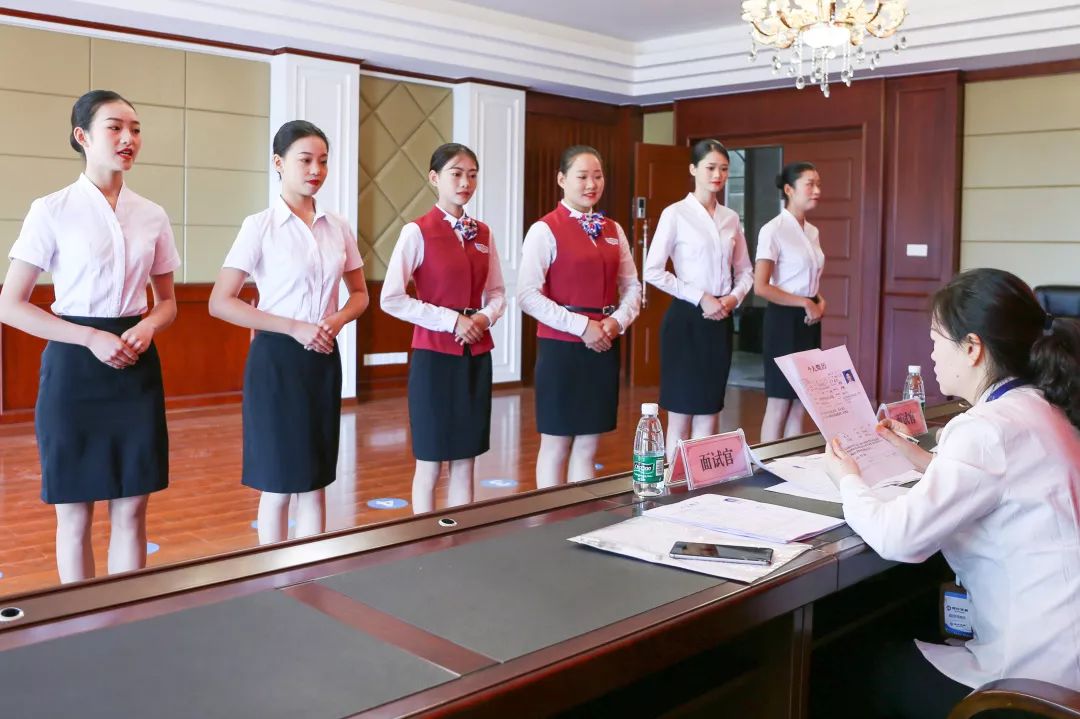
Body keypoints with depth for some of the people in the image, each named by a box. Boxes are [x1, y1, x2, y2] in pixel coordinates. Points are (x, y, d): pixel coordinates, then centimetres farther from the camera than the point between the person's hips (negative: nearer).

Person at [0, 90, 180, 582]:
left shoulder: (153, 217, 6)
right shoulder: (51, 211, -5)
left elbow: (167, 302, 15)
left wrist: (147, 327, -7)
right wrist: (92, 338, -17)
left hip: (136, 367, 3)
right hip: (73, 367, -3)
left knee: (131, 510, 6)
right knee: (74, 515, 6)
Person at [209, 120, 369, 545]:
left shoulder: (339, 228, 6)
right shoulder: (259, 227, -8)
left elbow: (360, 294, 16)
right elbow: (220, 303, -12)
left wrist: (338, 319, -6)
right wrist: (294, 327, -18)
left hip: (324, 359, 5)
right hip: (276, 359, -4)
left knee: (316, 479, 10)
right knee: (278, 482, 3)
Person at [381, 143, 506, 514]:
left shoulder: (483, 233, 9)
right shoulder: (417, 231, -8)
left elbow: (497, 292, 15)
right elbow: (391, 299, -14)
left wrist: (485, 317, -7)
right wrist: (451, 319, -16)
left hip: (476, 354, 5)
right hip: (434, 353, -5)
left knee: (465, 463, 11)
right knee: (430, 464, 4)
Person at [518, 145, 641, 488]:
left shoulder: (613, 230, 12)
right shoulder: (545, 230, -7)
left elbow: (632, 287, 14)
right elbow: (528, 295, -15)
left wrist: (618, 321, -6)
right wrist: (581, 325, -18)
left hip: (604, 346, 5)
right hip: (561, 346, -5)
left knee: (588, 446, 11)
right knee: (556, 446, 3)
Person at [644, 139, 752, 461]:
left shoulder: (731, 218, 10)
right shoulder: (675, 214, -7)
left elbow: (745, 271, 16)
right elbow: (653, 271, -12)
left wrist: (734, 297, -4)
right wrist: (700, 297, -14)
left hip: (721, 320, 5)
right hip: (686, 317, -5)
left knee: (710, 412, 9)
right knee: (681, 413, 1)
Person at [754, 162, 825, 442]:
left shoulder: (812, 232, 11)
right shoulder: (773, 230, -13)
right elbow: (761, 287, -19)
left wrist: (819, 301, 1)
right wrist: (804, 303, -18)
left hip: (808, 320, 8)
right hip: (785, 319, -8)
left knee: (801, 402, 10)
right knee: (780, 402, -2)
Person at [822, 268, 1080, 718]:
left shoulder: (991, 427, -22)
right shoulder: (1039, 410, 7)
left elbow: (897, 538, -23)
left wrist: (849, 482, -3)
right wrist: (923, 459, 20)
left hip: (1037, 672, -9)